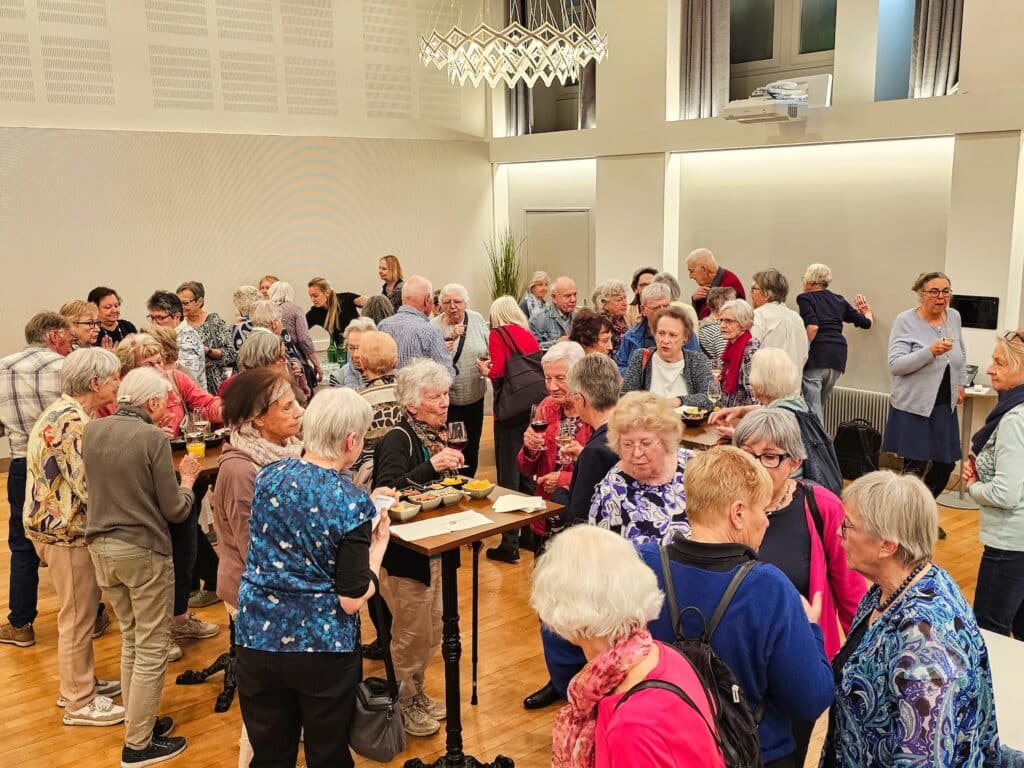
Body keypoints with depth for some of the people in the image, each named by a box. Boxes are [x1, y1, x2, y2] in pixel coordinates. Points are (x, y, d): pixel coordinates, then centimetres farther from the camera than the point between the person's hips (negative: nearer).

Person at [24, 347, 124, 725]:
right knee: (78, 617, 2)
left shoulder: (67, 413, 8)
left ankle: (79, 682, 36)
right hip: (68, 530, -10)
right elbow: (90, 487, -27)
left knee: (80, 612, 21)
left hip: (62, 525, 10)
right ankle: (79, 703, 15)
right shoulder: (72, 422, -24)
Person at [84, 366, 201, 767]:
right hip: (143, 551, -7)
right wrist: (187, 477, 5)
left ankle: (138, 721, 31)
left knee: (130, 640, 21)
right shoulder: (153, 437, -17)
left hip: (101, 548, 7)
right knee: (152, 649, 5)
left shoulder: (91, 430, 2)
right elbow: (175, 511, -13)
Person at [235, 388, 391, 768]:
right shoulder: (352, 502, -18)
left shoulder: (268, 477, -3)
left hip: (258, 638, 4)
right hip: (324, 648, -4)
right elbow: (351, 601, -16)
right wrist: (378, 544, -2)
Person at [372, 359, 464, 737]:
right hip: (404, 553, -8)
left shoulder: (434, 435, 5)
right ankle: (404, 705, 25)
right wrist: (431, 467, -38)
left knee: (431, 632, 20)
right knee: (411, 634, 6)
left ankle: (417, 693, 39)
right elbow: (387, 491, -32)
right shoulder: (398, 440, -20)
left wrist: (452, 465, -1)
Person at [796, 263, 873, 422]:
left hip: (816, 355, -6)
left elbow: (812, 326, -14)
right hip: (838, 356, 6)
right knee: (818, 407, 17)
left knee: (812, 410, -6)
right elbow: (865, 323, 23)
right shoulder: (839, 300, 18)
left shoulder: (805, 298, 3)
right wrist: (867, 312, 45)